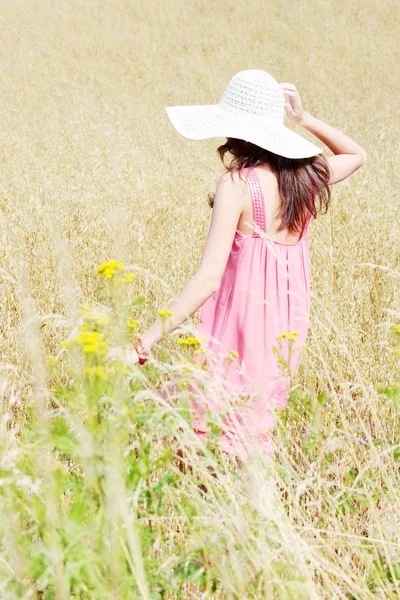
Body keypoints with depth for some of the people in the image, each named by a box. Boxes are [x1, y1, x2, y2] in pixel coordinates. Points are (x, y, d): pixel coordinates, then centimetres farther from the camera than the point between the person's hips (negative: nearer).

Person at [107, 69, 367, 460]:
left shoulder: (237, 184, -15)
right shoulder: (306, 175, 2)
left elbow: (209, 278, -24)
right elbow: (358, 155, 26)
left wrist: (144, 342, -26)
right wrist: (304, 118, 17)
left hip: (242, 323, -7)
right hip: (288, 328, 7)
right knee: (253, 434, 19)